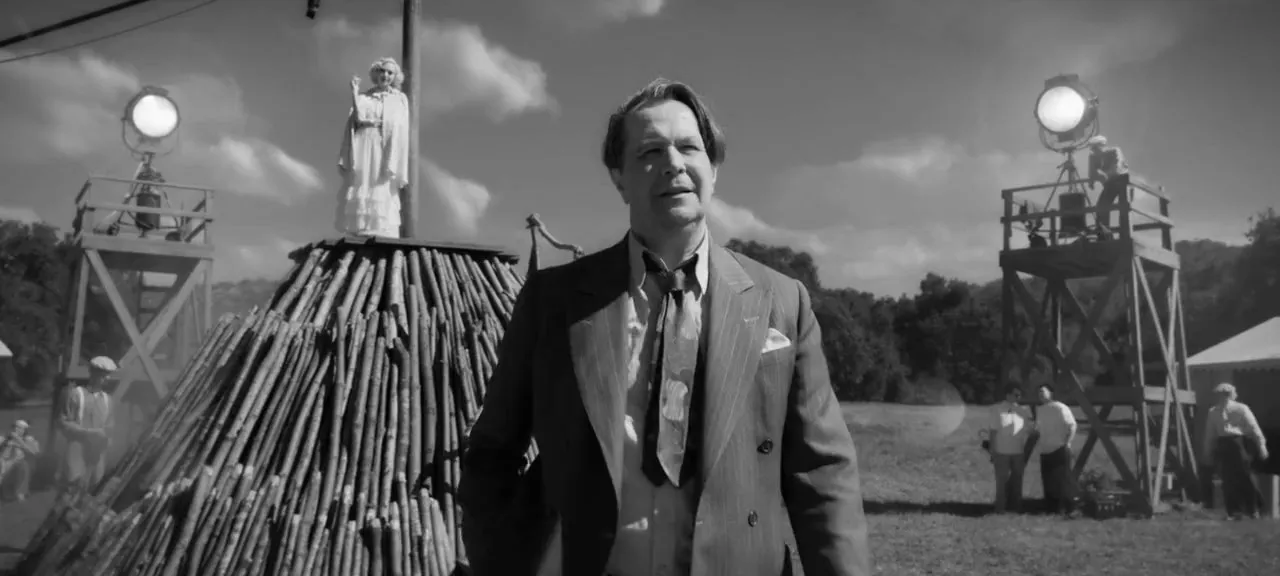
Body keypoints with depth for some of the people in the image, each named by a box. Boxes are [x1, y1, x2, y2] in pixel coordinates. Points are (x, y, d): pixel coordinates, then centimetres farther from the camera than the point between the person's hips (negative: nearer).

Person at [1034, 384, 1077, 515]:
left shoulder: (1060, 408, -9)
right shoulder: (1039, 410, 12)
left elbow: (1072, 425, -11)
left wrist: (1067, 442, -15)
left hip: (1060, 450, -7)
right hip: (1045, 451, 7)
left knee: (1062, 480, -7)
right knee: (1048, 482, 8)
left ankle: (1067, 509, -1)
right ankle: (1051, 509, 14)